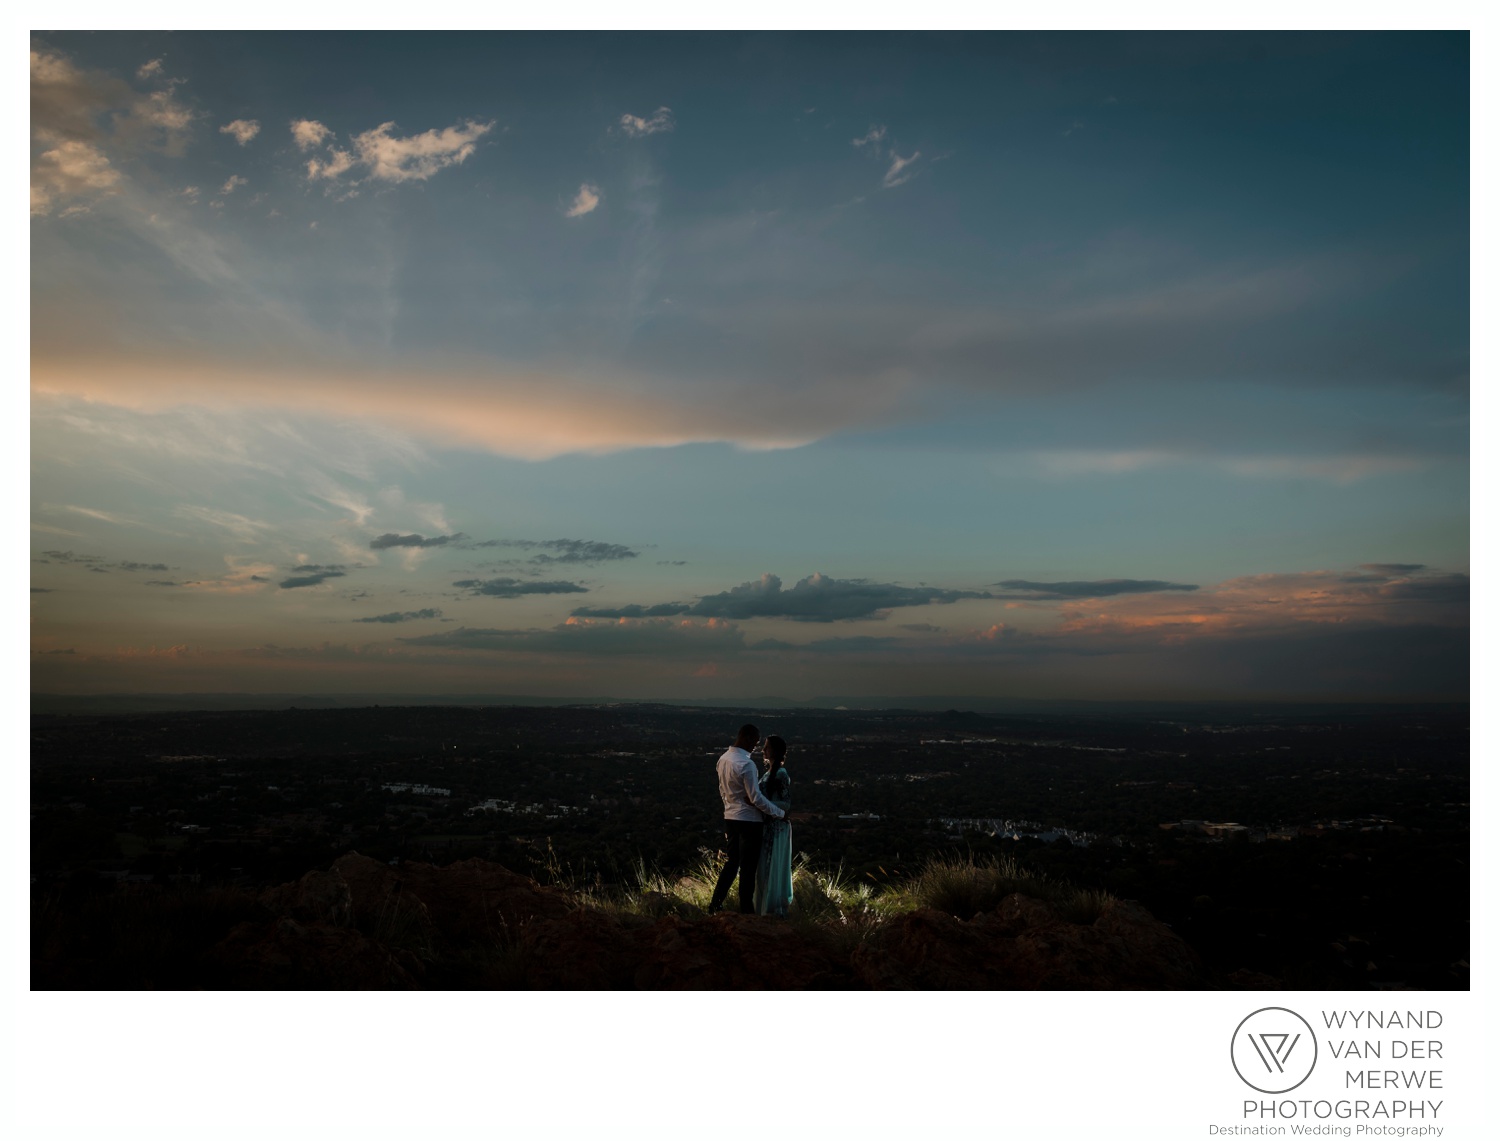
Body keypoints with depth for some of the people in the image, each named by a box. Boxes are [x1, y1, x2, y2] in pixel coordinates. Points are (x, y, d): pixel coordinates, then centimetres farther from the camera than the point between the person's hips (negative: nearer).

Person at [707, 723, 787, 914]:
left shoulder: (723, 759, 4)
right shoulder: (746, 764, -21)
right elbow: (756, 797, -20)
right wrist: (780, 813, -11)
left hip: (730, 818, 8)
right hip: (749, 820, -8)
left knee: (731, 862, 17)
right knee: (748, 867, 3)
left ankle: (715, 905, 16)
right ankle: (746, 911, 9)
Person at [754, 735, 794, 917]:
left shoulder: (781, 774, -17)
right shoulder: (771, 771, 11)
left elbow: (786, 804, -20)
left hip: (777, 827, -9)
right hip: (768, 825, 9)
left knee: (771, 868, -4)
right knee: (766, 868, 15)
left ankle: (773, 909, 4)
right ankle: (769, 908, 23)